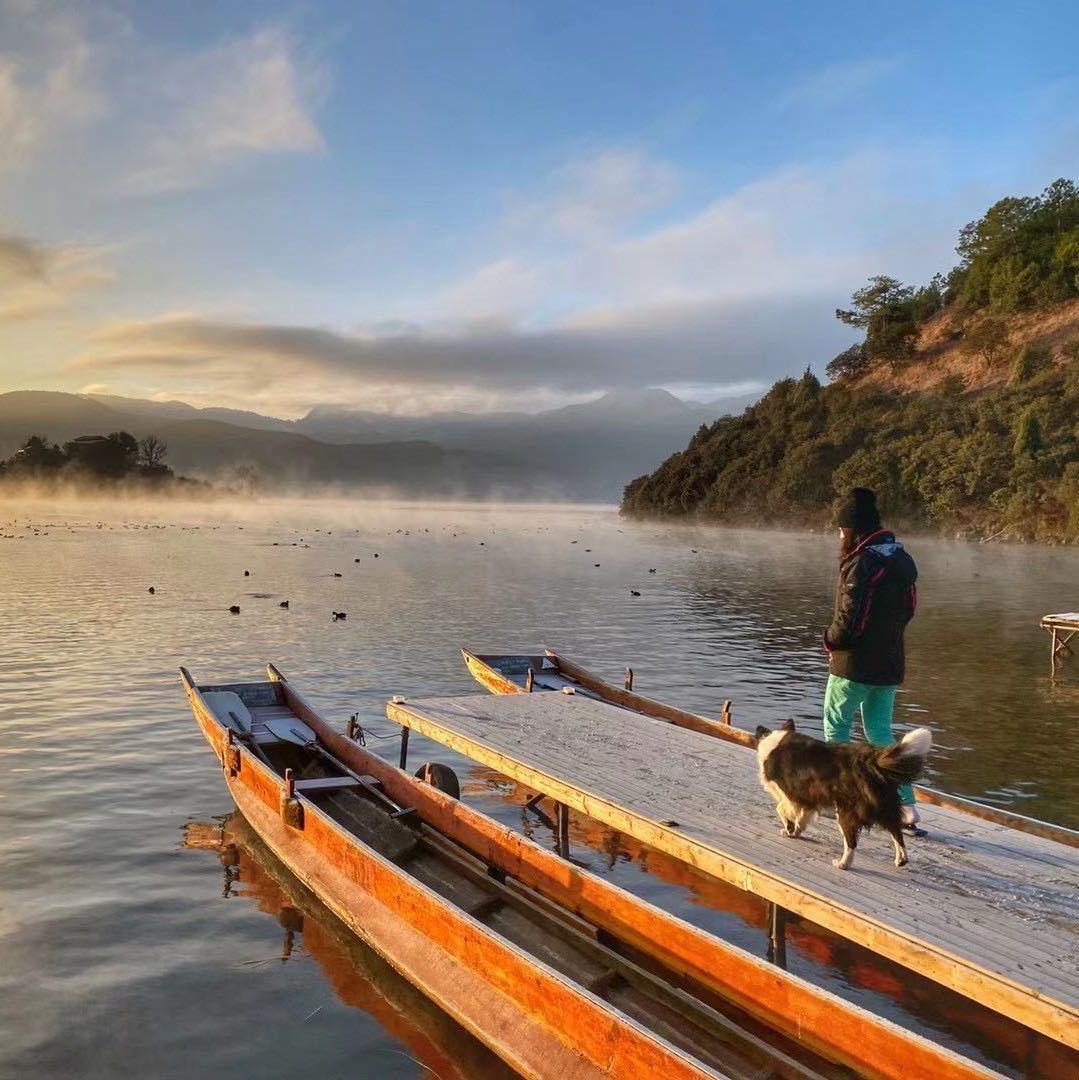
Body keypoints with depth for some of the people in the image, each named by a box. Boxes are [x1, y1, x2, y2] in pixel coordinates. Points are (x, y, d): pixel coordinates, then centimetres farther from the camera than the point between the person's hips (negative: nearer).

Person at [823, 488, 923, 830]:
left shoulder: (862, 563, -19)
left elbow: (849, 615, -22)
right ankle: (906, 804, 7)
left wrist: (831, 639, -4)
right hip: (890, 662, 8)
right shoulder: (902, 559, 7)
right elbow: (908, 609, 14)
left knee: (835, 726, 9)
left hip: (855, 663, -8)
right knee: (879, 732, 14)